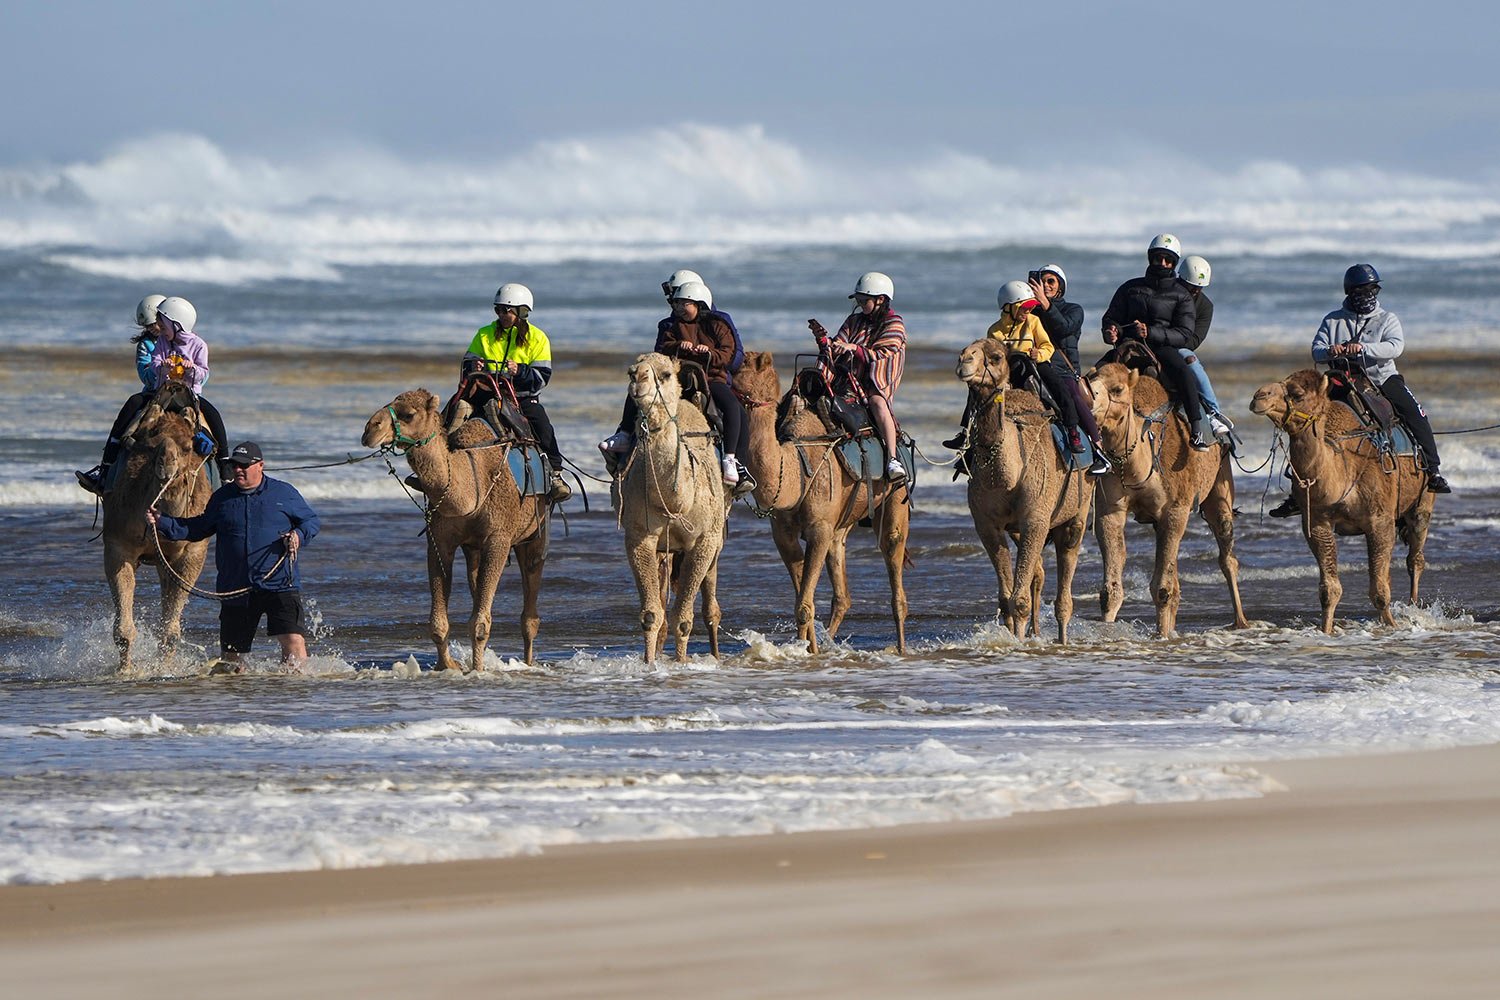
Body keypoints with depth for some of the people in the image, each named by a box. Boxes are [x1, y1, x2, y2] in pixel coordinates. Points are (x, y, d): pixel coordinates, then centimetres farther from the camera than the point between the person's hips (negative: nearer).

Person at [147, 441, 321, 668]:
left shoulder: (284, 493, 3)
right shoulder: (222, 497, 11)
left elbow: (312, 521, 11)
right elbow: (199, 528, 20)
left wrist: (299, 536, -11)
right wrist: (162, 522, 10)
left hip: (280, 586, -3)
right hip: (236, 589, 3)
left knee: (293, 640, -20)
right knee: (231, 653, 10)